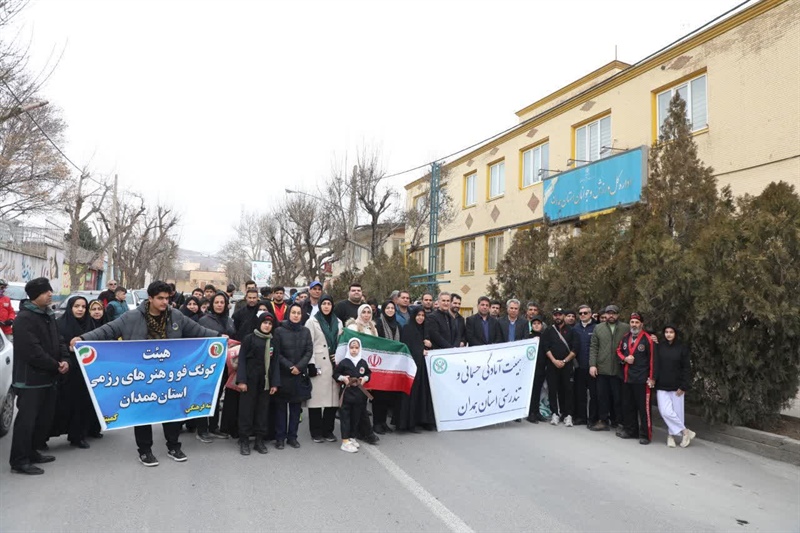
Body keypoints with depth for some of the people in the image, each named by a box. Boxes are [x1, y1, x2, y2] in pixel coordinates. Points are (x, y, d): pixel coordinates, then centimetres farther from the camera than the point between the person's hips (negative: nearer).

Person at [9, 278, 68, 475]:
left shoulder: (48, 316, 12)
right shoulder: (24, 318, -17)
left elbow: (57, 341, 15)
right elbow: (33, 351, -23)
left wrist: (64, 360, -3)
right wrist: (56, 366, -15)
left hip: (48, 377, 9)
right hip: (30, 379, -9)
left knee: (45, 418, 15)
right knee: (26, 420, -4)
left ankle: (31, 452, 28)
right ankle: (19, 461, 6)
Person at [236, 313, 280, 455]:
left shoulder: (273, 341, 10)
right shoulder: (249, 338, -1)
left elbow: (275, 362, 9)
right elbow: (242, 359, -5)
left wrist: (275, 383, 1)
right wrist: (241, 380, -14)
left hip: (265, 381, 3)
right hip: (250, 380, -3)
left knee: (263, 410, 6)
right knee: (246, 409, 1)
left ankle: (260, 440, 14)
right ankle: (244, 441, 10)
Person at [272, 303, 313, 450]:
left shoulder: (305, 332, 8)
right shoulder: (279, 331, -2)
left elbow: (309, 351, 1)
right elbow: (276, 353, -5)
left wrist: (299, 366, -12)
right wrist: (289, 366, -13)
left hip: (300, 374, 3)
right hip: (282, 374, -3)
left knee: (296, 407, 6)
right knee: (281, 407, 2)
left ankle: (292, 436, 15)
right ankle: (280, 437, 10)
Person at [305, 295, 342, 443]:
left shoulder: (338, 322, 14)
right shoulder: (312, 321, 2)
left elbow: (341, 343, 15)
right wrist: (311, 364, -12)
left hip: (333, 364, 4)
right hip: (318, 364, -4)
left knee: (332, 396, 4)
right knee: (317, 396, -3)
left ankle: (328, 430, 14)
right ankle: (316, 432, 7)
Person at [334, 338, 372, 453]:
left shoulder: (363, 363, 2)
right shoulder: (343, 362, -7)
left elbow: (368, 374, 15)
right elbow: (335, 374, 1)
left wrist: (365, 378, -4)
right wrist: (342, 378, -15)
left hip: (359, 393, 4)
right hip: (346, 393, -4)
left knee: (356, 417, 11)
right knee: (345, 417, -2)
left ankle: (352, 437, 26)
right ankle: (345, 441, 0)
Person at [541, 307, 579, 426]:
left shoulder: (571, 331, 8)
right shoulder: (548, 331, 10)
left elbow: (575, 348, 0)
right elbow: (545, 347, 1)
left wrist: (564, 361, -7)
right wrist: (554, 360, -9)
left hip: (567, 364, -1)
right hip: (552, 364, 1)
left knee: (567, 390, -2)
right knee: (552, 389, 0)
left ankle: (567, 415, 4)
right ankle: (555, 413, 8)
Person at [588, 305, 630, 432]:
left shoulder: (626, 328, 2)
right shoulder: (598, 328, 7)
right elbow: (593, 347, 5)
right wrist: (592, 365, -2)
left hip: (618, 369, -2)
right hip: (602, 369, 2)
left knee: (618, 396, 6)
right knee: (602, 396, 7)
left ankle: (617, 421, 19)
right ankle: (603, 421, 15)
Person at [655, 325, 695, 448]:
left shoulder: (682, 348, -2)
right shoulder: (660, 347, 4)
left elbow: (686, 368, -2)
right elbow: (656, 365, 3)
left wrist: (683, 386, -8)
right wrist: (653, 378, -11)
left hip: (676, 387, -1)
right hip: (662, 386, 1)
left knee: (677, 412, 3)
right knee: (665, 412, -9)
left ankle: (671, 434, 20)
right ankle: (686, 432, 6)